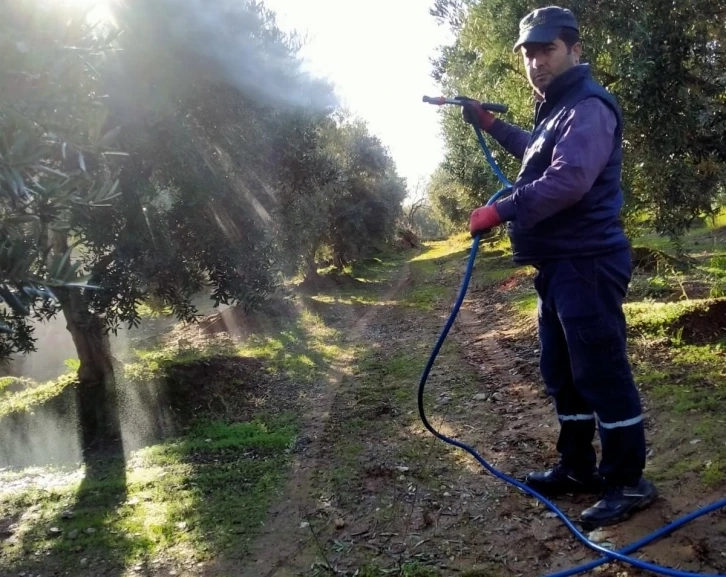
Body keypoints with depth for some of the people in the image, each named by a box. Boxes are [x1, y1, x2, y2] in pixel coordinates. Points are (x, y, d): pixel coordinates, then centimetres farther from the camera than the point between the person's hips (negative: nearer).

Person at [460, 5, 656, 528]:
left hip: (587, 264, -11)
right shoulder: (556, 111, 21)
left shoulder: (588, 107, -12)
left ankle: (629, 482, 8)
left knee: (601, 373, -5)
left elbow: (567, 179, -28)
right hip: (560, 265, 11)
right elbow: (536, 153, 43)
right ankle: (578, 467, 28)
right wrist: (487, 122, 35)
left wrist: (500, 211, -22)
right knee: (562, 372, 15)